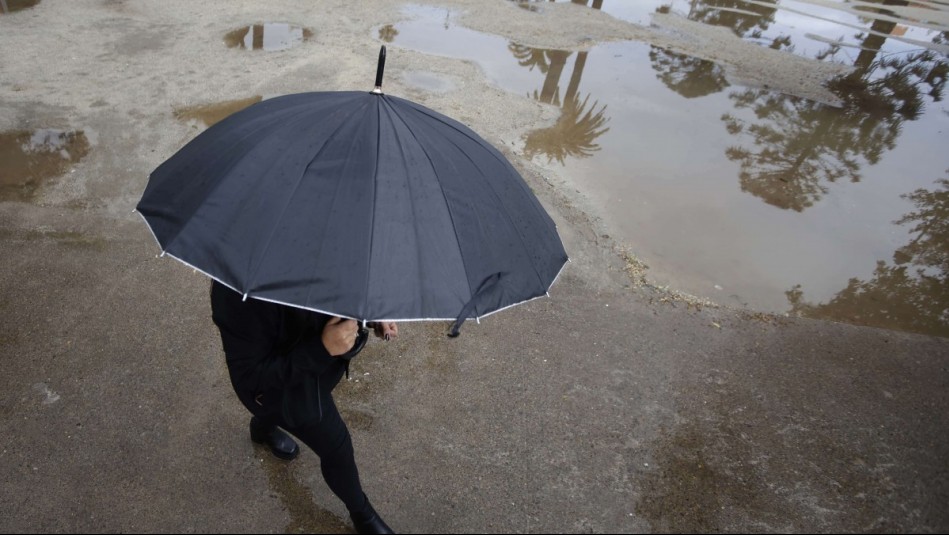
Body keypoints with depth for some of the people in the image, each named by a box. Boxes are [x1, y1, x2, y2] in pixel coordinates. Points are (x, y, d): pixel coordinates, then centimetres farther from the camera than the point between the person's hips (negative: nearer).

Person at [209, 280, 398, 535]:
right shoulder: (242, 293, -42)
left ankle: (262, 428, 73)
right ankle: (361, 514, 43)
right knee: (336, 447, 11)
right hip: (285, 384, -6)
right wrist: (321, 349, -41)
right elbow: (251, 377, -32)